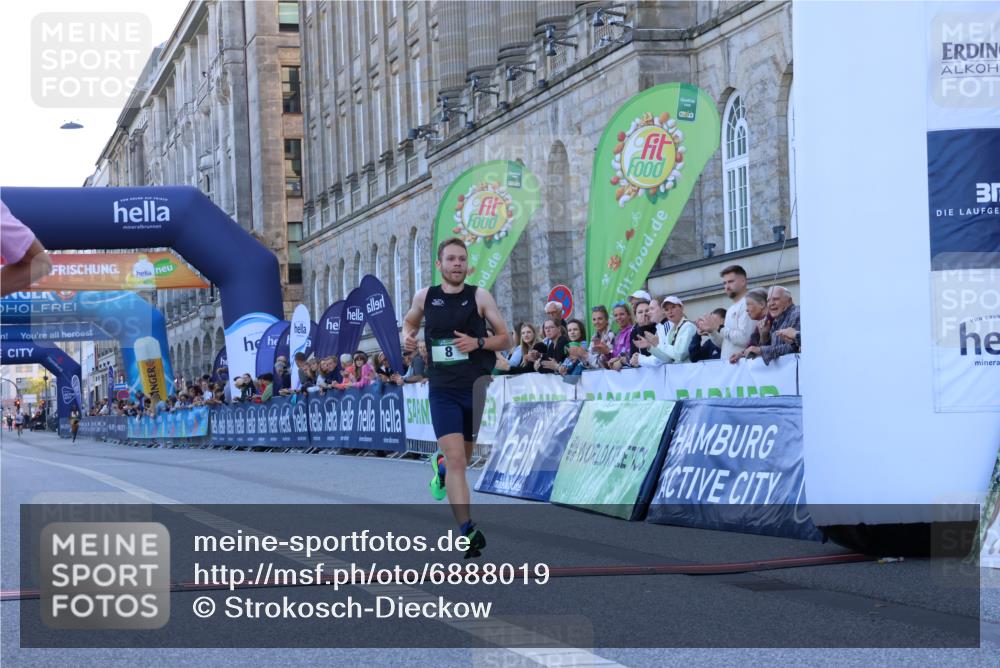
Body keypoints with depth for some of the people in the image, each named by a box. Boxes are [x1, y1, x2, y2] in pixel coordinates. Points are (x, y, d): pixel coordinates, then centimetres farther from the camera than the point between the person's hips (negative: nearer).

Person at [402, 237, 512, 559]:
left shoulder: (480, 296, -1)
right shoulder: (425, 297, 4)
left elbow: (506, 339, 2)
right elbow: (410, 321, 25)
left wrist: (478, 342, -16)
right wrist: (407, 336, 2)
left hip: (478, 388, 0)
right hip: (443, 390, 0)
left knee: (462, 458, 13)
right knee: (456, 460, -12)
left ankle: (440, 462, 49)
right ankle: (468, 531, -12)